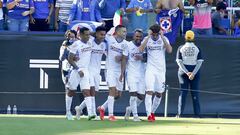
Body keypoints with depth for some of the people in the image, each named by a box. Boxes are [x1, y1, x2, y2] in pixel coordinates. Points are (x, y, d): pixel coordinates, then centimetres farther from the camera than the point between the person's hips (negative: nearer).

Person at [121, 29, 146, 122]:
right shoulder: (128, 46, -1)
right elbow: (124, 59, -1)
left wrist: (141, 58, -15)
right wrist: (122, 72, -8)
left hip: (142, 73, 4)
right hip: (131, 73, -4)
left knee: (141, 96, 3)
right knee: (134, 93, -14)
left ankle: (130, 109, 28)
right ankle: (135, 115, -11)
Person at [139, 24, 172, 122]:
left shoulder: (164, 39, 1)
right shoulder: (147, 39, 0)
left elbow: (169, 50, -15)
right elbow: (140, 50, -18)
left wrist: (162, 37, -18)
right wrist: (148, 37, -19)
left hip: (161, 70, 2)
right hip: (150, 69, -2)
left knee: (159, 94, 9)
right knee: (149, 91, -16)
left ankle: (152, 112, 29)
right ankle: (149, 115, -19)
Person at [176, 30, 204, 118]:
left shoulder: (181, 48, 1)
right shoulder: (197, 48, 0)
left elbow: (179, 61, -6)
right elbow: (199, 62, -8)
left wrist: (187, 72, -11)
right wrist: (193, 73, -14)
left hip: (183, 71, 0)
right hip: (194, 71, 0)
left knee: (183, 92, 3)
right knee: (195, 92, 4)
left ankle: (180, 113, -3)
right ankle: (197, 113, -1)